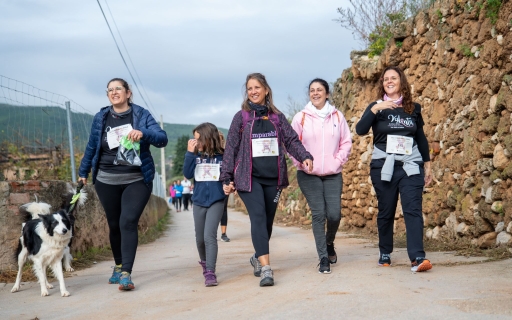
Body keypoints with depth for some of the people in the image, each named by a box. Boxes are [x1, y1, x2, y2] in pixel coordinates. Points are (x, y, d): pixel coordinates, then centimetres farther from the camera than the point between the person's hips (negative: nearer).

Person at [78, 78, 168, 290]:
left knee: (128, 222, -16)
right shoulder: (101, 117, 6)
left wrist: (143, 133, -29)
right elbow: (91, 147, 16)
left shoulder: (141, 114, -1)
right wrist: (83, 172, 21)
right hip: (107, 181, 3)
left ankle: (126, 273, -17)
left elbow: (162, 139, -10)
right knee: (114, 225, 9)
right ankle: (119, 265, 28)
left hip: (137, 181, -3)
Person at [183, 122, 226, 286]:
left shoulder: (222, 156, -5)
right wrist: (190, 153, -16)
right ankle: (204, 263, 38)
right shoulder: (196, 156, 1)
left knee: (210, 236, -16)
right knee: (200, 238, 13)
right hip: (198, 202, 4)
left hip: (216, 201, -3)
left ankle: (210, 272, -15)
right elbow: (187, 174, -11)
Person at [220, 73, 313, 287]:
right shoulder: (241, 117, 4)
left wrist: (304, 157, -13)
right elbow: (231, 148, 4)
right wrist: (227, 178, 1)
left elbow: (291, 140, 6)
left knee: (268, 220, 9)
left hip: (273, 177, 3)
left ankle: (258, 257, 33)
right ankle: (266, 268, -23)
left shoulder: (277, 117, 11)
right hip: (249, 177, -3)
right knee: (258, 218, -17)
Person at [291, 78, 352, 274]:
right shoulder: (301, 118, -1)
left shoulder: (337, 116, 4)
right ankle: (323, 258, 3)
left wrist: (338, 161, -3)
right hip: (308, 175, -1)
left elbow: (346, 142, 8)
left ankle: (329, 243, 26)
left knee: (334, 214, -6)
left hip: (333, 175, 1)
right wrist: (301, 163, -7)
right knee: (318, 214, -6)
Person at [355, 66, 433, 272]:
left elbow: (421, 138, 15)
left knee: (413, 210, -12)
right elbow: (360, 130, -13)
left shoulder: (413, 108, 9)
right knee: (386, 212, 7)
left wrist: (427, 165, 14)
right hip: (384, 167, 0)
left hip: (411, 166, 1)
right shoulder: (376, 107, 3)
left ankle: (417, 258, -20)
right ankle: (385, 253, 22)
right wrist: (374, 109, -24)